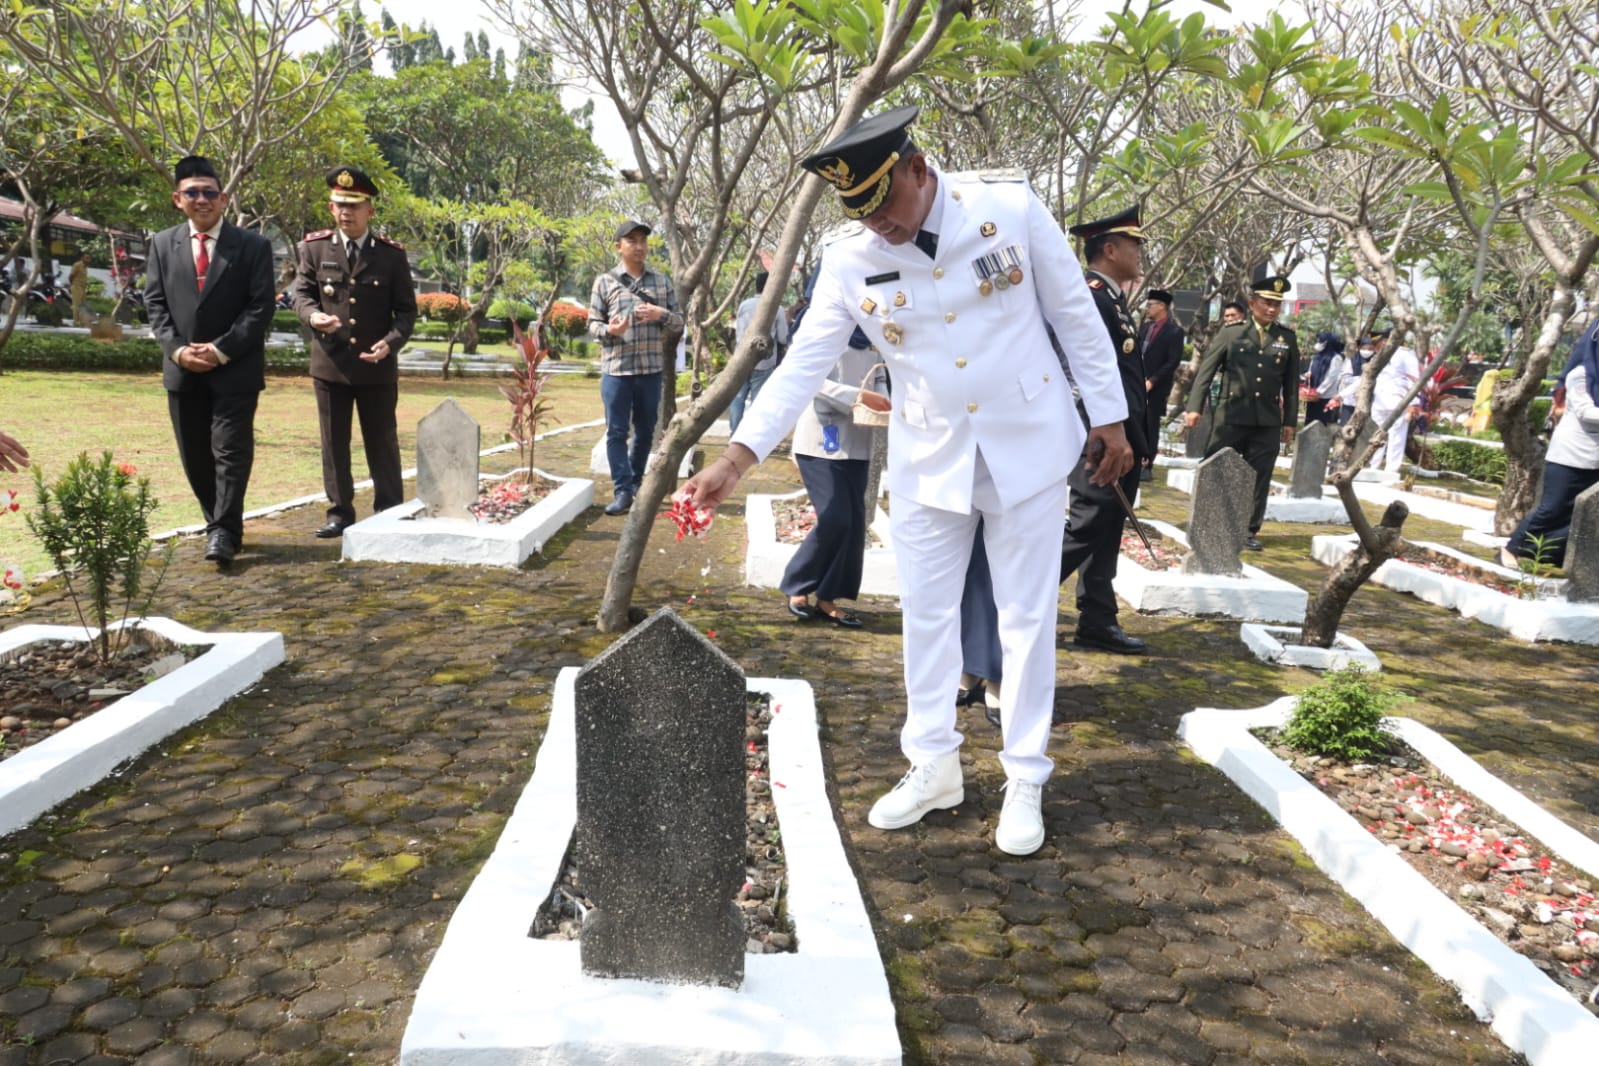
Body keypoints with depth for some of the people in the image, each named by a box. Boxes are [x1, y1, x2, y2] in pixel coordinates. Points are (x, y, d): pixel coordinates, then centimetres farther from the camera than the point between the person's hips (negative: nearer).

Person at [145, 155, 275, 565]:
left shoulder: (253, 245, -1)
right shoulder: (162, 244, 10)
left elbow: (261, 307, -7)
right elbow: (155, 303, 7)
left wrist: (222, 350, -14)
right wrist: (177, 349, -9)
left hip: (235, 369, -4)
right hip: (182, 369, 4)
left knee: (231, 451, -7)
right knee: (195, 456, 10)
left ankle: (224, 533, -3)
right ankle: (219, 524, 23)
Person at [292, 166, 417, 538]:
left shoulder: (391, 255, 0)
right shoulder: (314, 248, 4)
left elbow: (406, 309, 1)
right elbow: (301, 293, 6)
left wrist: (391, 342, -17)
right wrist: (313, 315, -18)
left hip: (377, 365, -2)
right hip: (329, 364, 2)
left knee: (382, 442, 7)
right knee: (334, 442, 8)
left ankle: (390, 512, 16)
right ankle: (340, 511, 18)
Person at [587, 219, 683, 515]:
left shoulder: (662, 281, 9)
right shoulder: (604, 282, 2)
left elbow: (679, 324, 10)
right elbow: (593, 324, 3)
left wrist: (661, 314, -11)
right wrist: (609, 330, -19)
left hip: (651, 369, 3)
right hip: (616, 369, -2)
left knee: (645, 431, 12)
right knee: (616, 432, -2)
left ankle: (636, 483, 27)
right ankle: (622, 490, 4)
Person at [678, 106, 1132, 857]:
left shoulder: (1009, 206, -12)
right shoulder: (848, 260, -8)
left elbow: (1075, 313, -4)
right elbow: (802, 365, -9)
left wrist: (1109, 416, -1)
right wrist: (736, 458, -18)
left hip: (1027, 443, -2)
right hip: (929, 457, 2)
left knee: (1027, 614, 5)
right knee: (926, 612, 9)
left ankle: (1024, 781, 18)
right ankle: (934, 765, 26)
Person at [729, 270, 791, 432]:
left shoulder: (744, 305, 3)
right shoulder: (777, 309, -5)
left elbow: (736, 331, 7)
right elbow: (783, 338, -3)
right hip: (764, 362, -2)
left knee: (737, 397, 10)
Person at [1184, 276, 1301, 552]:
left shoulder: (1287, 338, 7)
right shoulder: (1230, 333, 1)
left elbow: (1292, 382, 9)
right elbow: (1206, 371, -1)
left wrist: (1290, 419, 7)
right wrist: (1194, 407, -9)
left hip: (1268, 421, 2)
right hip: (1231, 416, -2)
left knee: (1259, 477, 5)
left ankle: (1249, 530, 14)